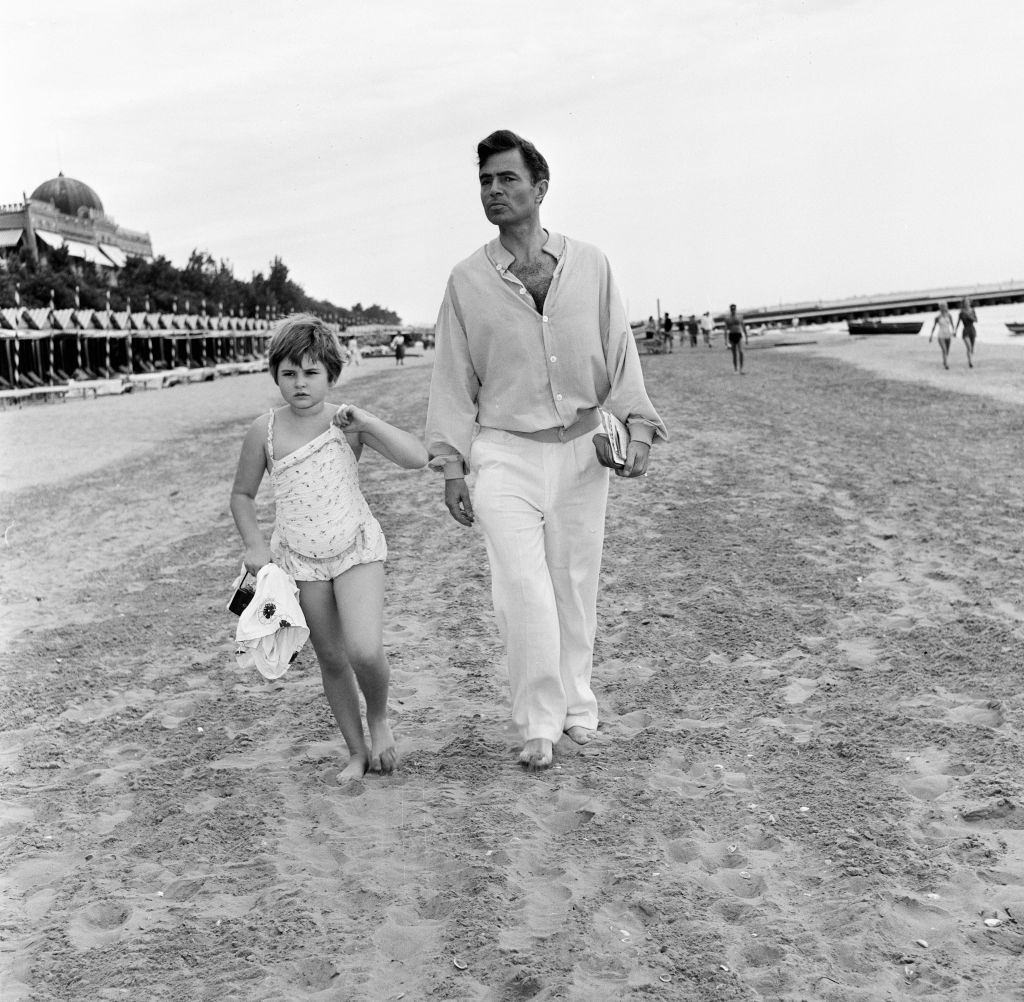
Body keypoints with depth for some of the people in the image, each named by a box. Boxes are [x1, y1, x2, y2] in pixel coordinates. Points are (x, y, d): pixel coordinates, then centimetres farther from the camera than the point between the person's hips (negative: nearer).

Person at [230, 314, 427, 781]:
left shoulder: (347, 422, -6)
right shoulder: (264, 431, -3)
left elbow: (416, 458, -16)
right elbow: (242, 495, 10)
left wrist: (366, 422, -23)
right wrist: (254, 544, -4)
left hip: (357, 548, -2)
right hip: (300, 560, 2)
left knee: (365, 652, -17)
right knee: (332, 660, 8)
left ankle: (379, 718, 14)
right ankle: (357, 752, 24)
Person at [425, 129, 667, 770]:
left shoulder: (591, 266, 4)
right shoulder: (467, 281, 2)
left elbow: (620, 355, 7)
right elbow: (454, 381, 4)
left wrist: (639, 428, -5)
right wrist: (452, 467, -1)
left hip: (582, 452, 2)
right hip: (505, 454, -1)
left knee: (576, 589, 9)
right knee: (524, 593, -11)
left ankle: (578, 710, 27)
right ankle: (540, 726, 5)